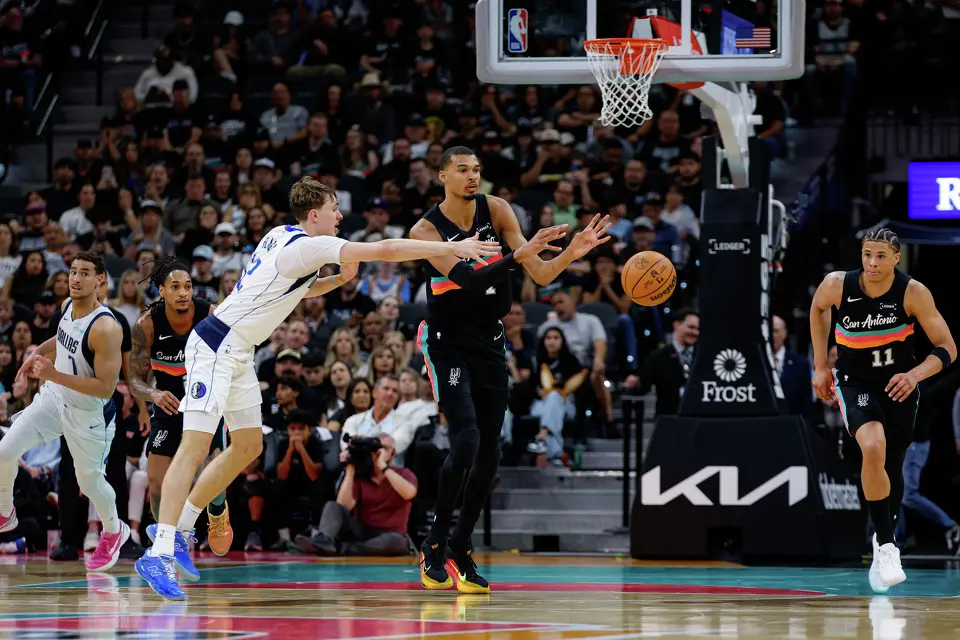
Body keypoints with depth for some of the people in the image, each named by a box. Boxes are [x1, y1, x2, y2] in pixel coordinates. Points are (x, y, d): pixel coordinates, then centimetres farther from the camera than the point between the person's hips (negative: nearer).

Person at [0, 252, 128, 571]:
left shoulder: (105, 328, -31)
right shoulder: (68, 305, -6)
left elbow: (106, 388, -30)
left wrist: (56, 376, -35)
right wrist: (39, 352, 6)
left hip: (87, 413, -6)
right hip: (53, 399, 6)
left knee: (89, 481, 12)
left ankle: (113, 531, 42)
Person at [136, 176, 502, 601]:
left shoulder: (285, 237, 12)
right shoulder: (309, 245, -16)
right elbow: (385, 250, -21)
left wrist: (338, 280, 14)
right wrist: (453, 247, -18)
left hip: (238, 353, 10)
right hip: (216, 346, -10)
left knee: (248, 445, 15)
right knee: (196, 447, -17)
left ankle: (178, 528, 22)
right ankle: (158, 553, -24)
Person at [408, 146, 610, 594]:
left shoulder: (496, 211, -5)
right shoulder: (427, 230, -15)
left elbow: (540, 276, -9)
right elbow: (467, 279, -30)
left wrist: (571, 253, -29)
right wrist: (519, 255, -41)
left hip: (489, 342, 5)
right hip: (447, 342, -5)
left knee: (489, 451, 4)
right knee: (465, 440, -19)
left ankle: (460, 551, 16)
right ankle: (434, 546, -6)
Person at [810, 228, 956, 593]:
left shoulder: (913, 293, -21)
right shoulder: (838, 285, -17)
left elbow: (947, 348, -17)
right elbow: (817, 309, 8)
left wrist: (915, 375, -35)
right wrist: (820, 366, 7)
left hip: (899, 385, 1)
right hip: (855, 383, -1)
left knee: (892, 468, 14)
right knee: (873, 448, -29)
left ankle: (885, 542, 41)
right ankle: (885, 547, -22)